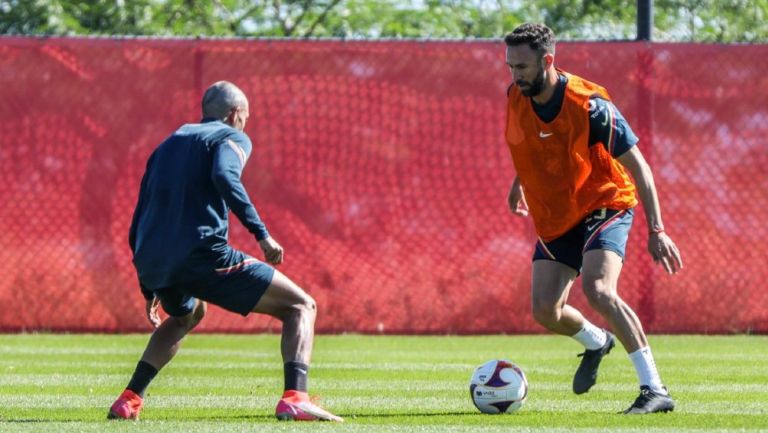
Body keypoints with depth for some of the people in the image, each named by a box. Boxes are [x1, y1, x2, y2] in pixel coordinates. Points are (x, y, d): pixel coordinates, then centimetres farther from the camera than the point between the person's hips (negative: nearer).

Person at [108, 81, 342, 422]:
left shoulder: (167, 146, 29)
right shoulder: (232, 137, 8)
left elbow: (138, 230, 29)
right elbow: (224, 177, -17)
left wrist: (150, 291, 36)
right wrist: (261, 233, -19)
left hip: (152, 265, 7)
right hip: (202, 254, -7)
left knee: (186, 314, 40)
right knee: (301, 307, 2)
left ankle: (128, 400, 28)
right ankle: (294, 398, -22)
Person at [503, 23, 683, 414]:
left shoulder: (589, 105, -25)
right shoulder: (516, 97, -7)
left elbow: (637, 166, -19)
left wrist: (656, 230, -24)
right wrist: (520, 181, 28)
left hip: (605, 205, -6)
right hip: (554, 217, 6)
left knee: (597, 290, -30)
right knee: (545, 311, -2)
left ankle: (655, 390, -26)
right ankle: (596, 342, 36)